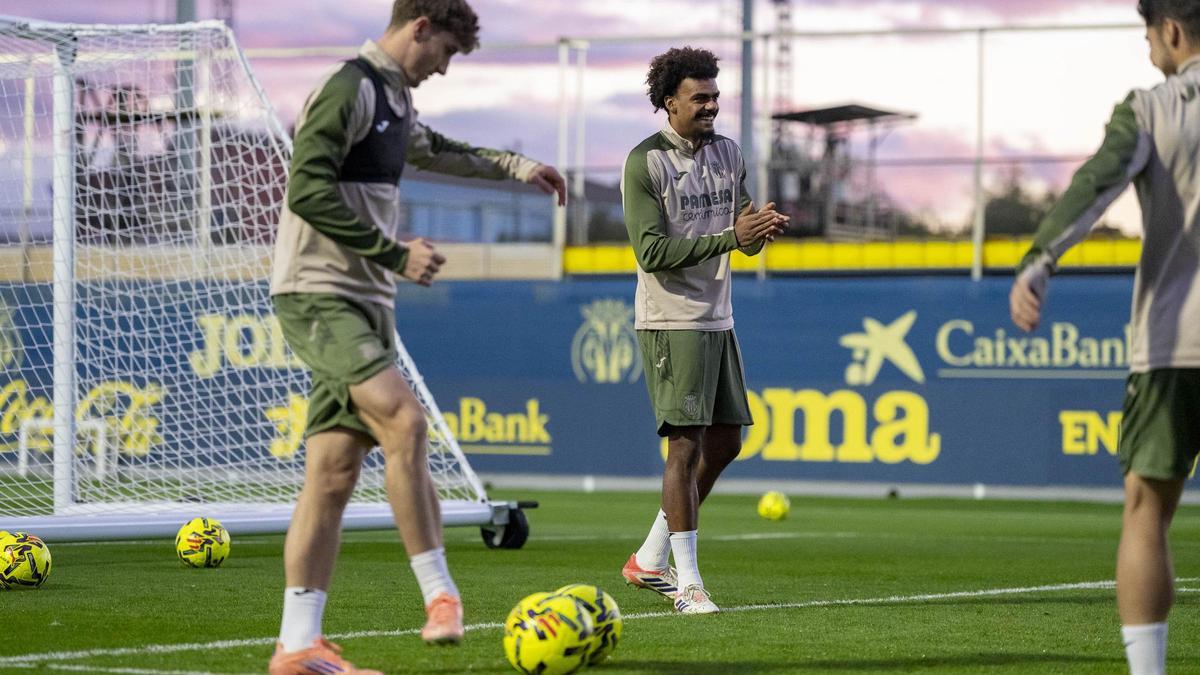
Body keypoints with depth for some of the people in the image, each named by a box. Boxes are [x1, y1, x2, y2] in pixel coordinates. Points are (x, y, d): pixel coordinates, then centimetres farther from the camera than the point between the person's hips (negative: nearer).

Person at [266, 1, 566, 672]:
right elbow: (308, 192, -19)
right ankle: (440, 592, -19)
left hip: (366, 302, 9)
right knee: (403, 417, -25)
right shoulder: (349, 88, -10)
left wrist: (514, 165, 49)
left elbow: (433, 148, 44)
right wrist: (396, 254, -17)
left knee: (335, 470, 2)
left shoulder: (396, 100, 21)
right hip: (318, 294, -9)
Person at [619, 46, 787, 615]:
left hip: (717, 318, 8)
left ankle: (649, 561, 22)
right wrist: (729, 237, -24)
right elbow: (652, 252, -17)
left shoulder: (727, 154, 11)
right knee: (686, 445, -11)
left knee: (724, 443, 11)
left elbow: (743, 235, 13)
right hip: (670, 321, -8)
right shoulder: (644, 164, -10)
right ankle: (687, 583, -9)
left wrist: (762, 228, -12)